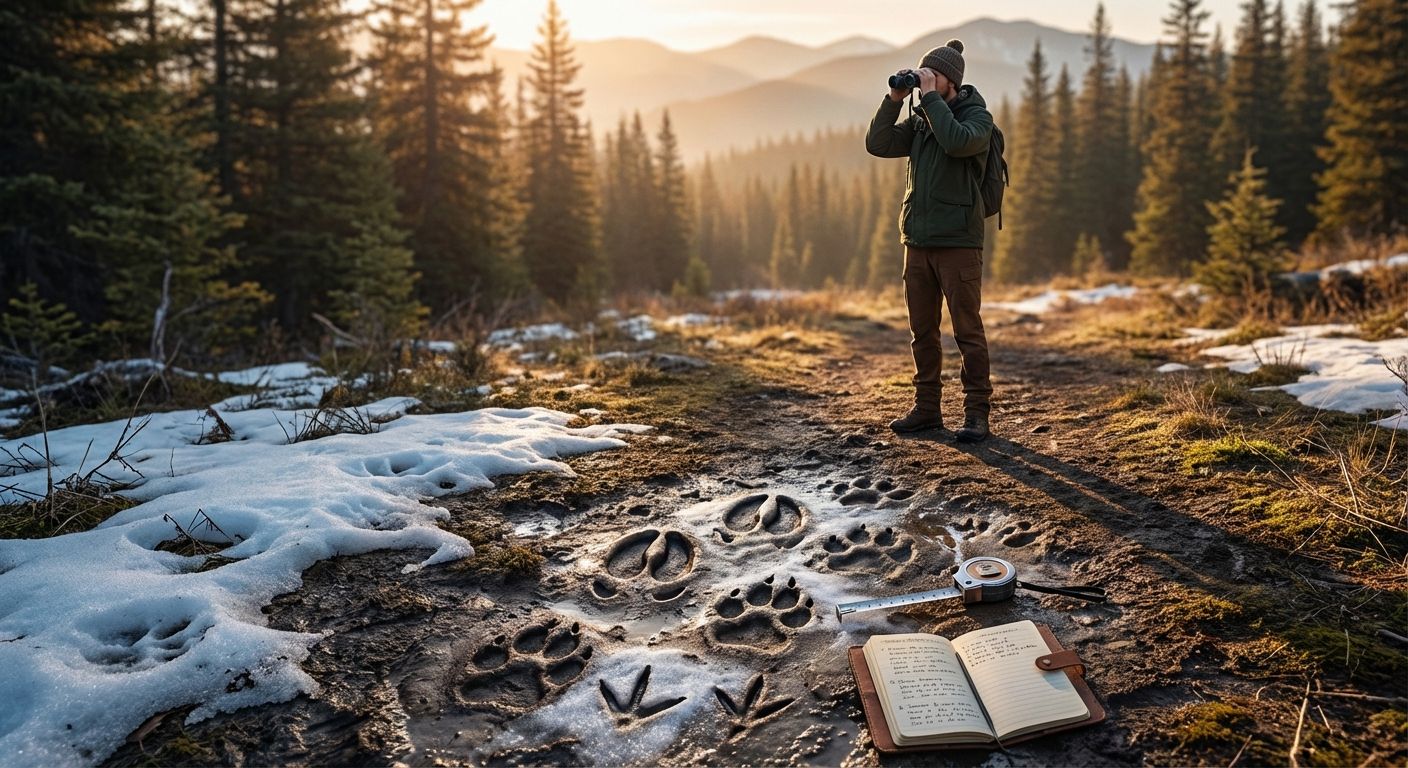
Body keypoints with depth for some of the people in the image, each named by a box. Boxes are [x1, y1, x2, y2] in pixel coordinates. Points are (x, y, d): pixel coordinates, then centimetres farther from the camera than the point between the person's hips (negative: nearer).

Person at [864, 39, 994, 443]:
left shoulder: (977, 116, -2)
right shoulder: (920, 121, 15)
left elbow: (956, 142, -24)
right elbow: (877, 144, 5)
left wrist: (931, 96, -16)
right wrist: (895, 98, -1)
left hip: (958, 242, -6)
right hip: (918, 240, 6)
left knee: (968, 330, -4)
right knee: (922, 331, 9)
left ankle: (977, 413, 2)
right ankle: (926, 409, 18)